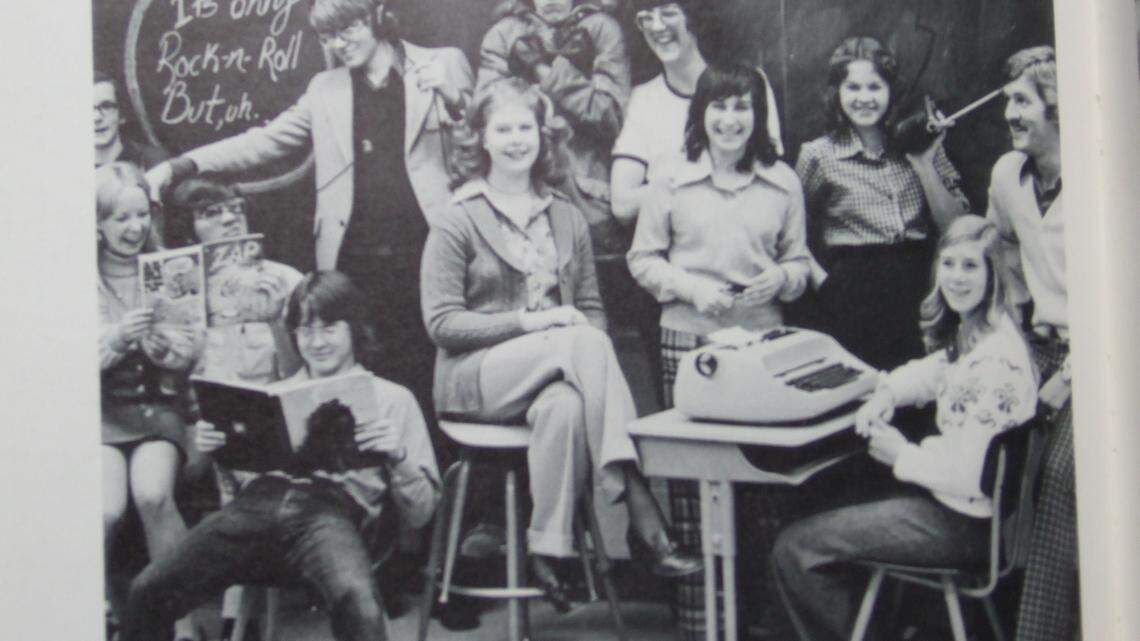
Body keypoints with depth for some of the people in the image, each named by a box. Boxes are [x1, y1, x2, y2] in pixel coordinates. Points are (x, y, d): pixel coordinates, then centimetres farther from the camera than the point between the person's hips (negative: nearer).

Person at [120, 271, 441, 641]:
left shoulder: (392, 399, 19)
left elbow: (419, 514, 13)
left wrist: (397, 455, -5)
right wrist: (211, 449, 6)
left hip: (334, 509, -3)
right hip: (258, 501, 4)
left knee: (357, 601, -38)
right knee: (147, 591, -19)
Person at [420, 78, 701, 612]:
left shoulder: (566, 218, 17)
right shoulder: (458, 221, 2)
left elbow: (591, 309, 17)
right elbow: (442, 323, -5)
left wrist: (584, 338, -9)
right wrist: (528, 322, -17)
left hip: (555, 375, 3)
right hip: (476, 376, -3)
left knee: (563, 404, -38)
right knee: (585, 342, -33)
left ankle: (549, 549, -33)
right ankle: (640, 512, -38)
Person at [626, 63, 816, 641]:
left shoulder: (784, 182, 9)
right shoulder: (673, 181, 4)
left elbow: (799, 260, 14)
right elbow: (642, 258, 7)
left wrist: (780, 279, -7)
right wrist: (690, 287, -9)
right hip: (689, 339, -1)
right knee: (691, 479, -1)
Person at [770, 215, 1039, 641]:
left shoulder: (995, 361, -26)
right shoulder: (970, 335, 4)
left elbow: (970, 475, -28)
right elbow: (935, 372, 23)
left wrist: (902, 456, -13)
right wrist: (887, 393, 1)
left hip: (963, 522, -10)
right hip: (949, 498, 10)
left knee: (794, 550, -8)